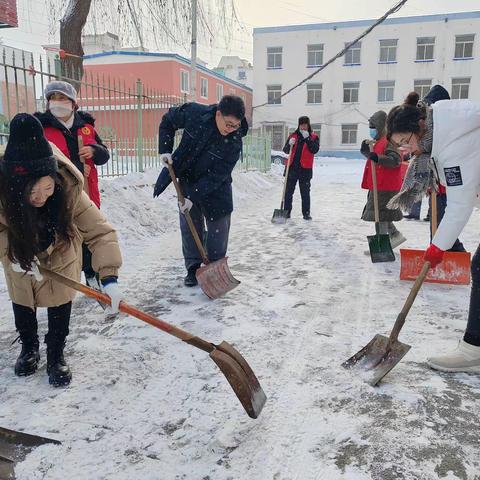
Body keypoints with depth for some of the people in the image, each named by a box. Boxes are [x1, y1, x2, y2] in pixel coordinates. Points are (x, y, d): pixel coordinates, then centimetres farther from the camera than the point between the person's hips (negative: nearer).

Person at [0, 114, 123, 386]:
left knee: (60, 303, 3)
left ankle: (56, 356, 27)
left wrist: (110, 278, -51)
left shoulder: (69, 189, -40)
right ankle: (29, 348, 44)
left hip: (61, 254, -1)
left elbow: (101, 232, -41)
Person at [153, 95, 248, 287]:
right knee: (190, 227, 4)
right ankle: (193, 268, 15)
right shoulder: (193, 113, -22)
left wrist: (193, 196, -29)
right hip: (187, 180, 1)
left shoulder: (234, 141, -26)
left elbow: (217, 175, -25)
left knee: (218, 228, 0)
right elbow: (168, 121, -2)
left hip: (215, 187, -1)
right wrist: (165, 150, -13)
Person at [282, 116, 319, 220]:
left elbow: (315, 150, -9)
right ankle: (286, 211, 10)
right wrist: (290, 144, -14)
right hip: (292, 167, 2)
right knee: (288, 191, 3)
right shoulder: (293, 136, 11)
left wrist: (307, 138, -16)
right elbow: (285, 150, 7)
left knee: (305, 192, 2)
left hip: (305, 169, -2)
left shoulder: (313, 137, 6)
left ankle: (306, 213, 8)